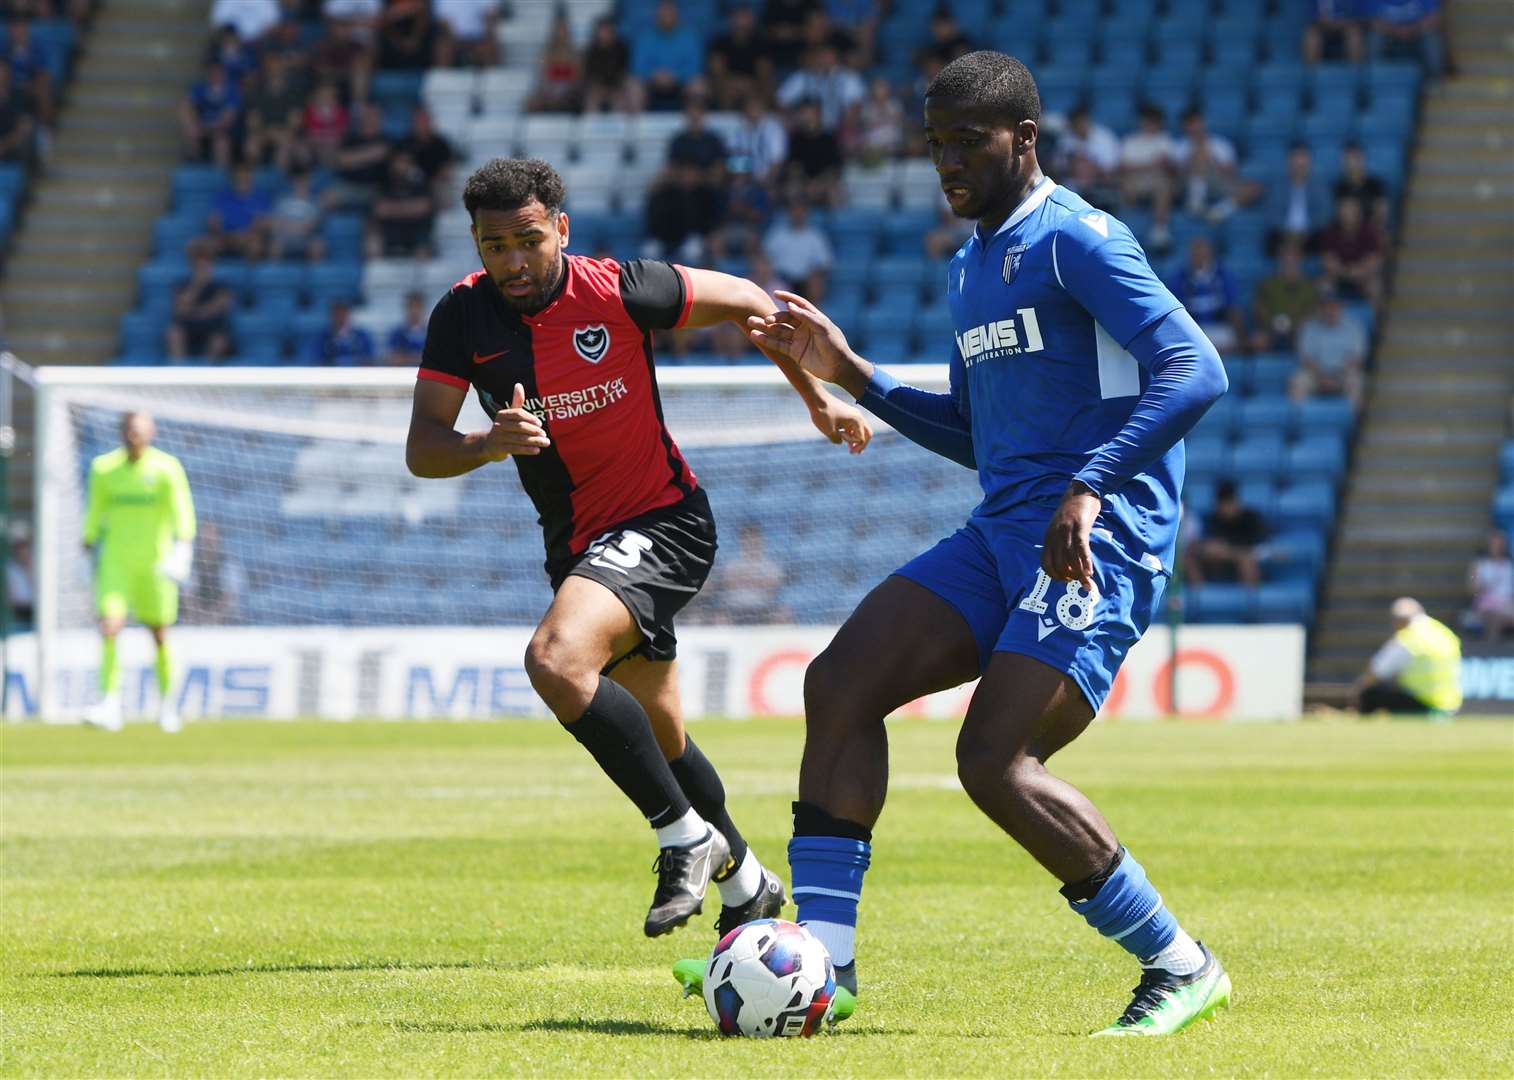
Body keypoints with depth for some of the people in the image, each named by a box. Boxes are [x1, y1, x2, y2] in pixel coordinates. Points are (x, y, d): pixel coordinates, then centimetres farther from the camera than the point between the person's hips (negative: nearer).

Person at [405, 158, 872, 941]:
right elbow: (422, 450, -12)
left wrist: (817, 397, 7)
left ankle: (686, 837, -18)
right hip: (577, 544, 6)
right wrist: (489, 443, -33)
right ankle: (745, 883, 39)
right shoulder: (463, 317, -7)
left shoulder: (615, 291, -17)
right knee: (658, 738, 17)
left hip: (662, 523, -6)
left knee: (557, 661, -30)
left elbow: (742, 300, 0)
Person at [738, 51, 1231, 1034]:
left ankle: (1182, 969, -5)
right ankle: (824, 959, -2)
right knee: (840, 683, -3)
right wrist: (849, 373, 22)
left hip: (1099, 540, -9)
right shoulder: (970, 269, 21)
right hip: (1001, 536, 9)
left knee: (995, 762, -19)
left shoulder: (1076, 240, -9)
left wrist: (1089, 486, -29)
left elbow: (1195, 370, -20)